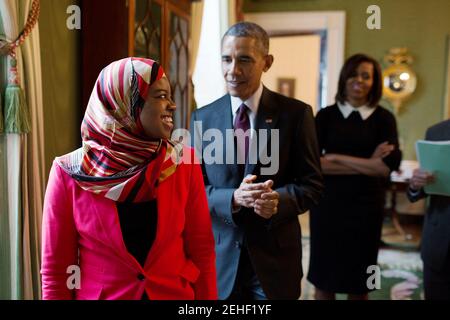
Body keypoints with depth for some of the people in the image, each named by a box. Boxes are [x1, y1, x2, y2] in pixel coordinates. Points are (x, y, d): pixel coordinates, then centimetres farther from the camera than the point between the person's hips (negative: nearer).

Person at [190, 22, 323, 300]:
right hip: (219, 254, 2)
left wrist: (278, 200, -25)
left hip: (275, 255, -1)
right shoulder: (203, 118, 0)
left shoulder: (296, 113, -6)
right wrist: (233, 198, -20)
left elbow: (312, 184, -4)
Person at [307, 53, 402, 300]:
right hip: (328, 204, 0)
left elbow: (389, 165, -13)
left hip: (366, 206, 0)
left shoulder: (383, 118, 1)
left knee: (358, 284, 12)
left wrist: (336, 158, -11)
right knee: (324, 280, 8)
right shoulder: (326, 115, 1)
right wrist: (367, 164, -12)